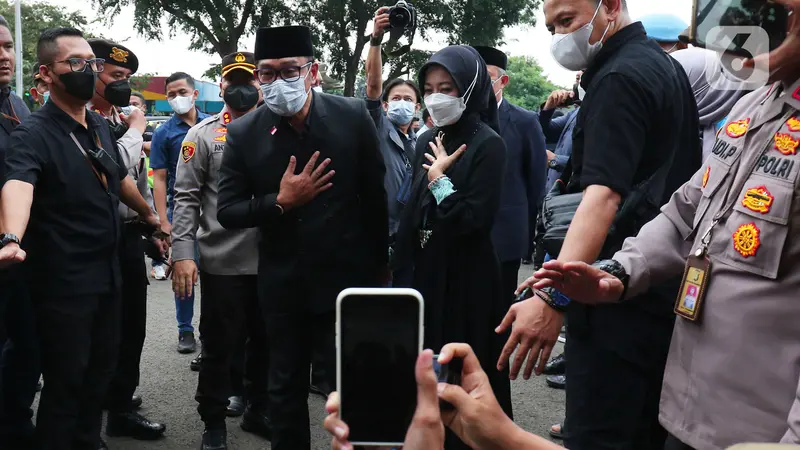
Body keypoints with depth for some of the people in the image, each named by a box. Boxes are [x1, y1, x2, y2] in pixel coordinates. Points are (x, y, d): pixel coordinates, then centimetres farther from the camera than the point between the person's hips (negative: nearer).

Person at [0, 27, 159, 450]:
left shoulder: (99, 125, 8)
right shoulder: (34, 132, -16)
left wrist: (149, 213, 37)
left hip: (107, 271, 7)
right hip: (63, 280, -7)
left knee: (101, 370, 17)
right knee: (65, 380, 4)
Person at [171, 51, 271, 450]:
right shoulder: (202, 135, 1)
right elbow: (186, 198, -4)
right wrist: (181, 253, -14)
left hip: (271, 260, 3)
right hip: (221, 263, -3)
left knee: (266, 342, 14)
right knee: (219, 347, 7)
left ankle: (257, 411, 33)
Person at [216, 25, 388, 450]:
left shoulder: (353, 116, -10)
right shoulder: (243, 133, -7)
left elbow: (375, 196, -1)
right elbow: (227, 212, -4)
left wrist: (380, 264, 7)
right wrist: (280, 202, -22)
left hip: (347, 278, -1)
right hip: (283, 284, 2)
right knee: (285, 389, 17)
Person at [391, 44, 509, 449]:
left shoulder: (487, 144, -12)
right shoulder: (428, 142, 9)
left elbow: (475, 219, -21)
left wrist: (440, 180, -14)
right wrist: (403, 272, 13)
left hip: (466, 280, -7)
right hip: (422, 272, 7)